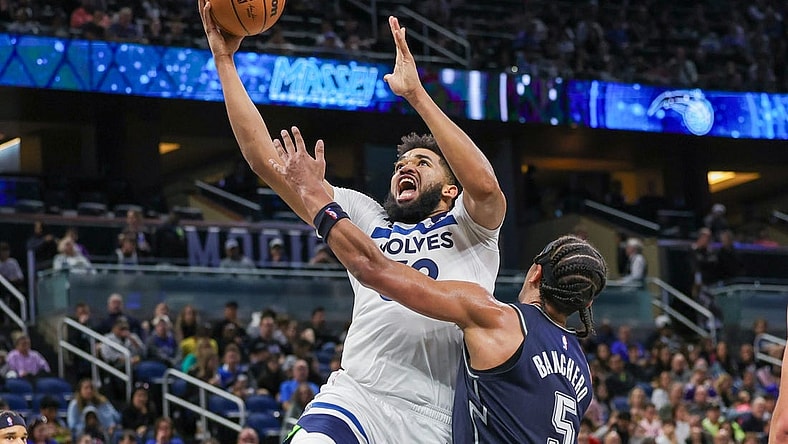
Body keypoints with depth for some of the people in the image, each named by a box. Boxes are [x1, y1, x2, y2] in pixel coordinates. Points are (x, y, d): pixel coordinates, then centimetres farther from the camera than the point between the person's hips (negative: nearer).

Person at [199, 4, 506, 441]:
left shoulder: (468, 225, 15)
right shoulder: (365, 219, 23)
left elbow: (484, 185, -10)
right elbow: (266, 159, 19)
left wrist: (416, 94, -9)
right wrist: (224, 58, 14)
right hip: (355, 400, 2)